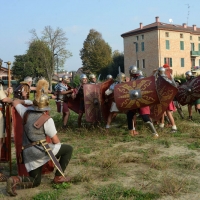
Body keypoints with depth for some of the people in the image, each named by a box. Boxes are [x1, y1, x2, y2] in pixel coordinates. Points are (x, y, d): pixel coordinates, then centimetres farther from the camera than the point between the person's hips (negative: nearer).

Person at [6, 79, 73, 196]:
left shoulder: (26, 112, 6)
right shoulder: (47, 120, -8)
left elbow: (15, 102, 27)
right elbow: (56, 141, -2)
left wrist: (27, 102, 29)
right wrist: (59, 148, 17)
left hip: (28, 152, 6)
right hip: (40, 149, -6)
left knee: (35, 181, 20)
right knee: (68, 149, 8)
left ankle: (16, 180, -9)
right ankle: (58, 177, 8)